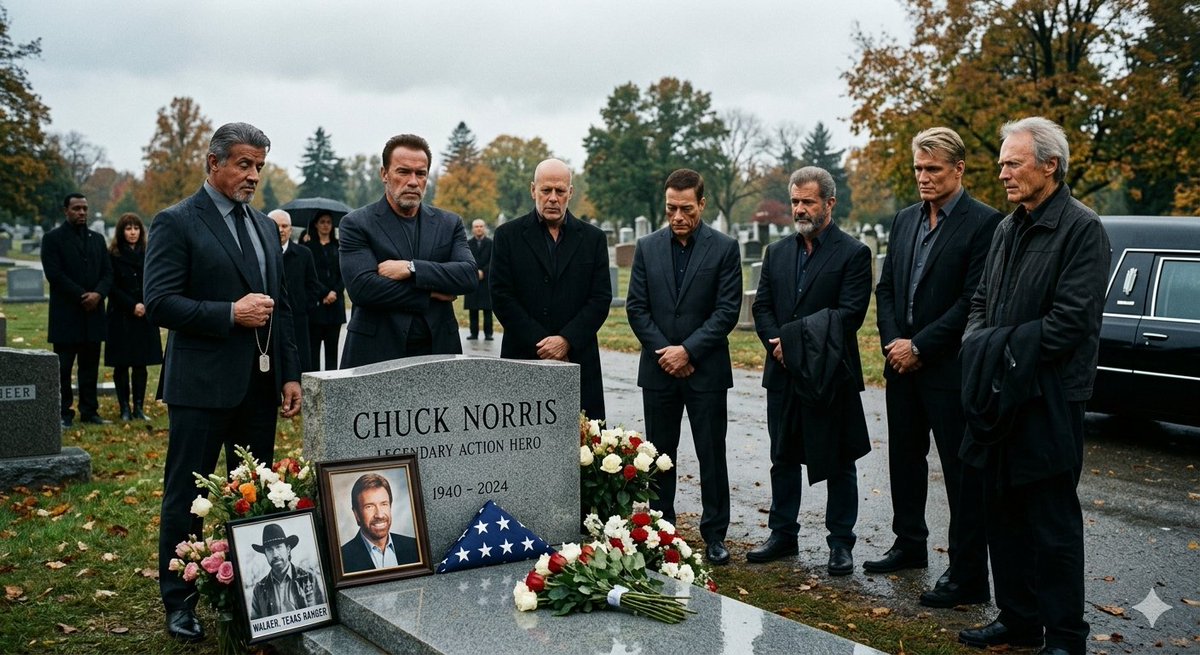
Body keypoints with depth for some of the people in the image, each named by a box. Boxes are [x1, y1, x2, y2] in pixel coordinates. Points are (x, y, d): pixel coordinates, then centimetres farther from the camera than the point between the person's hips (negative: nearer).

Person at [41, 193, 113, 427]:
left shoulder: (97, 239, 15)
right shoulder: (52, 239, 0)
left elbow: (108, 273, 9)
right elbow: (54, 274, -10)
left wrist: (98, 294, -10)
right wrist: (82, 296, -15)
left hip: (93, 313, 5)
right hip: (66, 314, -5)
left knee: (90, 366, 7)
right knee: (63, 367, 0)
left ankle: (89, 411, 12)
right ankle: (64, 413, 5)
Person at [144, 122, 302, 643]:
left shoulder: (265, 226, 14)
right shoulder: (176, 223, -5)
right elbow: (159, 303, -13)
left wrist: (291, 374, 11)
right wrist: (230, 313, -19)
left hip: (259, 384, 6)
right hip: (203, 384, -6)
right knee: (186, 497, 4)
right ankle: (179, 602, 17)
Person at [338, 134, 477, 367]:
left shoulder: (449, 223, 9)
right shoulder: (356, 224, -1)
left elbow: (469, 275, -5)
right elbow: (362, 287, -14)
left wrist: (411, 268, -16)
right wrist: (431, 294, -9)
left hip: (437, 349, 3)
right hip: (376, 354, -2)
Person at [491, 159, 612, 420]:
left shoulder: (593, 238, 9)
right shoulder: (508, 235, 5)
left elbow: (601, 298, 4)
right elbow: (501, 297, -1)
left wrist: (567, 340, -9)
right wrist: (542, 344, -8)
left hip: (579, 362, 1)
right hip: (523, 360, -1)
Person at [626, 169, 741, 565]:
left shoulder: (724, 248, -2)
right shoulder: (647, 247, 6)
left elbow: (727, 310, -7)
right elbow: (636, 307, 4)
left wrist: (688, 350, -14)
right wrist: (664, 352, -8)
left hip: (706, 370, -2)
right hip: (659, 369, 3)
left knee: (712, 455, 4)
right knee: (659, 454, 9)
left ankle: (714, 534, 15)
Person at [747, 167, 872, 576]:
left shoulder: (853, 254, -5)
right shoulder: (776, 253, 11)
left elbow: (849, 314, -14)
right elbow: (762, 308, 9)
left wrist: (793, 335, -17)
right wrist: (777, 345, -10)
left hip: (831, 374, -5)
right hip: (784, 374, 5)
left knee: (838, 463, 6)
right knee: (783, 459, 13)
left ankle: (841, 543, 17)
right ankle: (783, 534, 25)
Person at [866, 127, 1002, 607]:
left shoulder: (983, 222, -11)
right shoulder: (905, 220, 11)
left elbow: (973, 300, -17)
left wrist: (919, 346, -16)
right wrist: (892, 342, -2)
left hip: (950, 369, -7)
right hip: (902, 365, 7)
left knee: (962, 473, 0)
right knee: (905, 459, 18)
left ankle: (968, 576, 7)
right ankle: (909, 545, 35)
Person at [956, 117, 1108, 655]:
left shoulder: (1081, 229, -11)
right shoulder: (1007, 229, 14)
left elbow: (1071, 322, -18)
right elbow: (981, 302, 18)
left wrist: (1002, 350, -14)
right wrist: (976, 345, -1)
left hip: (1049, 400, -8)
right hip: (1000, 397, 8)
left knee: (1053, 523, 1)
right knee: (1004, 515, 14)